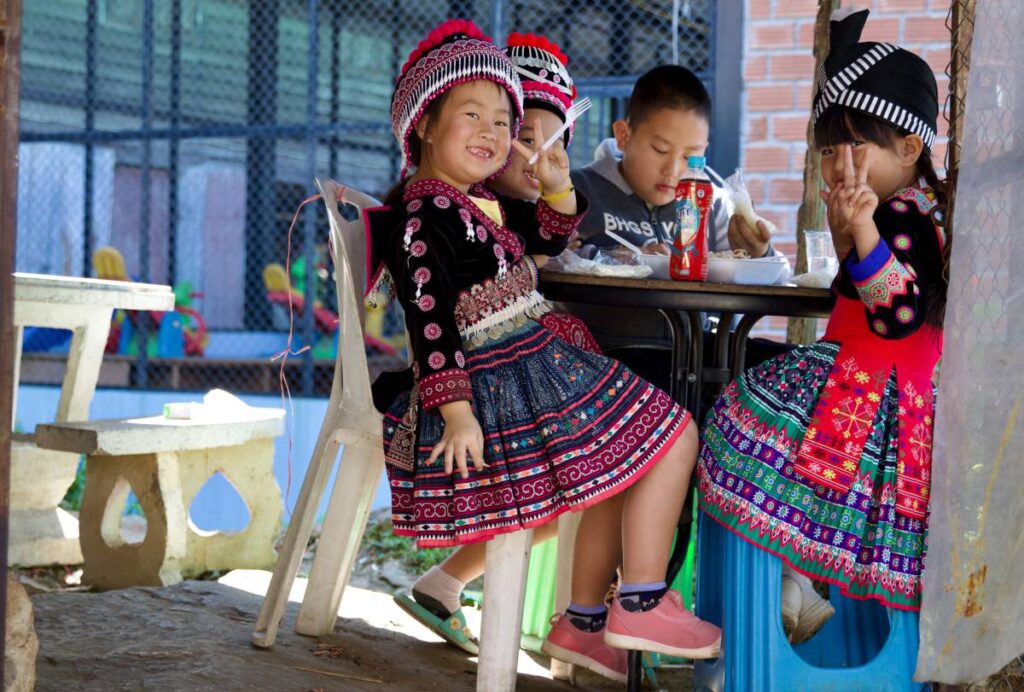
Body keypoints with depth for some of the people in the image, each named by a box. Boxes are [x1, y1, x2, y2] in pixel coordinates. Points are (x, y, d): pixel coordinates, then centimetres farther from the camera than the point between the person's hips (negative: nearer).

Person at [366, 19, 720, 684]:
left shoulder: (482, 202, 14)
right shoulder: (425, 214, -16)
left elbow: (547, 239, 29)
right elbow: (429, 319, -23)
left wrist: (557, 187, 8)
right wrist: (456, 410, -29)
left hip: (534, 365, 11)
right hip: (502, 384, -11)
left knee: (620, 461, 24)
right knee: (671, 434, -6)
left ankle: (586, 624, 29)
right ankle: (642, 605, -3)